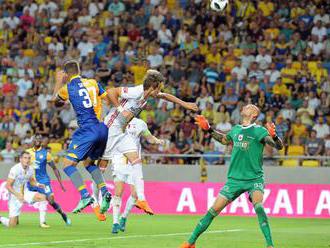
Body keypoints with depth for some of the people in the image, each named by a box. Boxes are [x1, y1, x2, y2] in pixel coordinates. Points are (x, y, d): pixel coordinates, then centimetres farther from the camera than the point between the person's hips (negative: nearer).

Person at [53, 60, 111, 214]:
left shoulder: (67, 88, 1)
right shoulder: (93, 83, 11)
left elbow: (57, 102, 22)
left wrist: (58, 82, 35)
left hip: (87, 130, -6)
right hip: (103, 129, 6)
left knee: (68, 164, -1)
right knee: (89, 162, 24)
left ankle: (85, 196, -18)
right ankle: (104, 192, 5)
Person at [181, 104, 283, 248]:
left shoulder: (259, 131, -6)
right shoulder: (236, 130, 10)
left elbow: (279, 146, -18)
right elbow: (224, 140, 33)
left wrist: (273, 136, -38)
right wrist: (208, 129, 25)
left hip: (254, 178, -4)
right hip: (234, 179, 5)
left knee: (258, 206, -31)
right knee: (214, 209, 0)